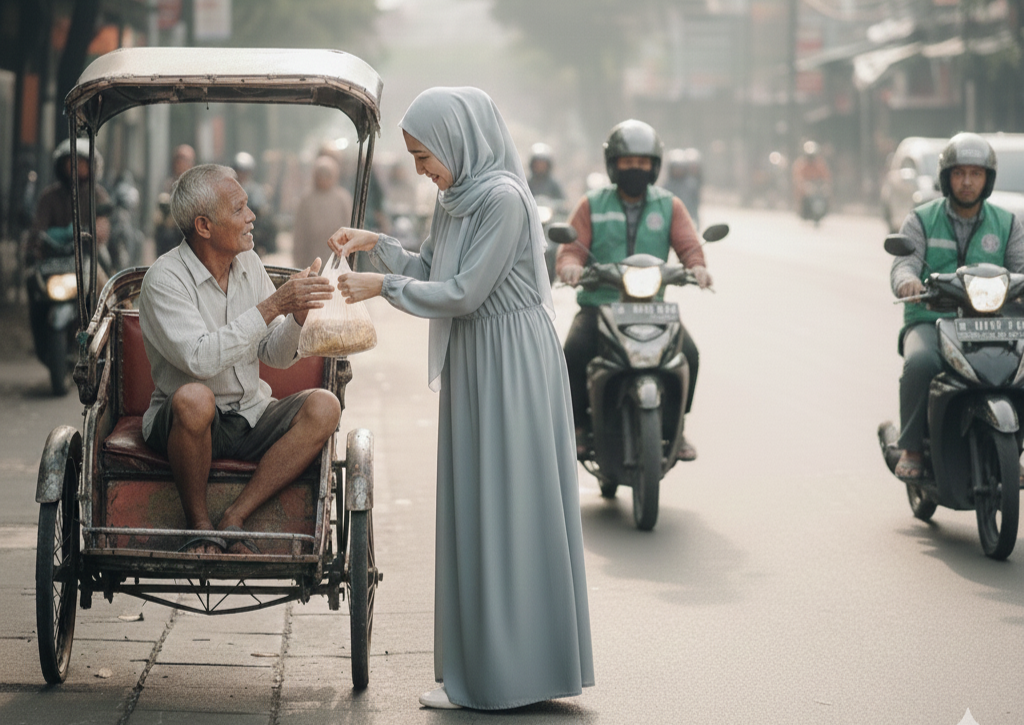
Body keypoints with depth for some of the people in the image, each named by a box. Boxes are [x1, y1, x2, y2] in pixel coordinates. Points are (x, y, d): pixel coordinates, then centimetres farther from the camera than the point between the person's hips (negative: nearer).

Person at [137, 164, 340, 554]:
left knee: (323, 407, -20)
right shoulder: (164, 279, -14)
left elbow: (276, 354, 8)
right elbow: (200, 359, -29)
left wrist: (298, 314, -13)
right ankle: (199, 525, -18)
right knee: (194, 398, -39)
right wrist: (272, 306, -28)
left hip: (251, 418, 6)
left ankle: (232, 520, -19)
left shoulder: (249, 263, 6)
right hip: (182, 422, -6)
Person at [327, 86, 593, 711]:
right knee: (473, 512, 10)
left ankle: (517, 672, 3)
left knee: (507, 508, -4)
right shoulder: (457, 199, 11)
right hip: (473, 366, 9)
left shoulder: (504, 199, -18)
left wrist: (382, 286, -11)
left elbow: (464, 291, -19)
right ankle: (480, 672, 15)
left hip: (512, 367, -9)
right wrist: (375, 243, 6)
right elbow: (430, 270, 18)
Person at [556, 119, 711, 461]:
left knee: (688, 353, -25)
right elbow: (570, 251, 1)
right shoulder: (591, 205, 9)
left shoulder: (670, 206, 12)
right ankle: (580, 423, -7)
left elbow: (688, 245, -1)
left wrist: (696, 266, -25)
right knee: (574, 352, -30)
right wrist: (571, 266, -24)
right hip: (598, 304, -1)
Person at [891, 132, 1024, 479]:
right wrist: (908, 281, -32)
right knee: (921, 363, -36)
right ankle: (911, 449, -19)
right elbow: (903, 265, -6)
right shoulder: (921, 220, 6)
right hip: (929, 320, -2)